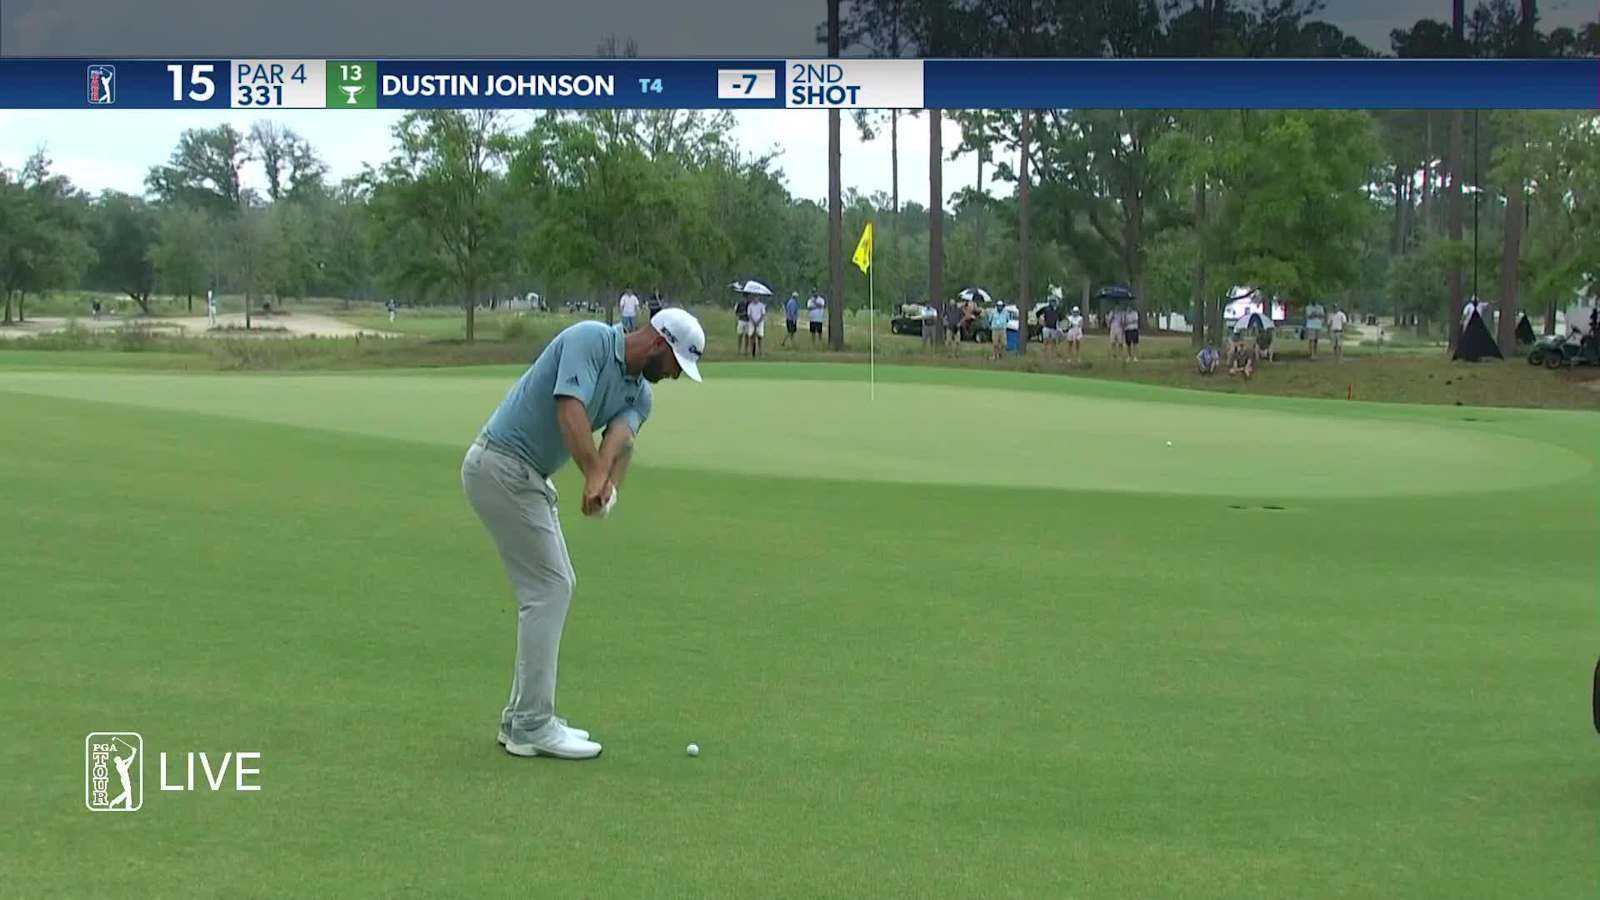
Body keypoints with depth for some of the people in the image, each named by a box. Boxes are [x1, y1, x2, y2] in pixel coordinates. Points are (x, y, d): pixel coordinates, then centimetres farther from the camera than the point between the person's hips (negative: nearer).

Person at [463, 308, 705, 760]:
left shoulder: (638, 395, 9)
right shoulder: (589, 339, -15)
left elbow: (621, 438, -11)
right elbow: (569, 409, -27)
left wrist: (606, 480, -32)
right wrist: (595, 476, -35)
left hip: (529, 476, 10)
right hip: (500, 465, -10)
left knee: (554, 586, 11)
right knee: (548, 588, -9)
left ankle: (524, 716, 17)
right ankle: (532, 727, -4)